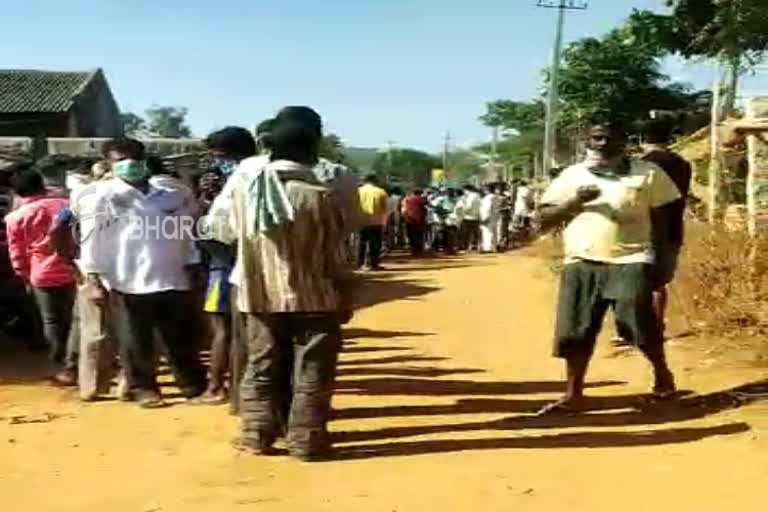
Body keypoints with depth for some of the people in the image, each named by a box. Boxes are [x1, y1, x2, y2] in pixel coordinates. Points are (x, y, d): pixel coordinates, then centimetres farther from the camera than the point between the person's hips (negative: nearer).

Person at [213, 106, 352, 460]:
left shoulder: (244, 189, -3)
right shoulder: (318, 195, -14)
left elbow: (227, 235, 13)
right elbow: (333, 257, -8)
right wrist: (343, 298, 3)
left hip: (260, 298, 4)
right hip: (312, 298, -4)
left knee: (261, 368, 16)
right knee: (311, 374, 7)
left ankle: (256, 434, 20)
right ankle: (305, 441, 12)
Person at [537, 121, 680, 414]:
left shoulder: (647, 173, 5)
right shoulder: (571, 176, 9)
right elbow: (544, 219, 7)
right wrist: (574, 203, -9)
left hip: (630, 261, -2)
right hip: (581, 264, 2)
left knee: (638, 322, -7)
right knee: (575, 332, 2)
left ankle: (662, 373, 21)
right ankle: (573, 395, 15)